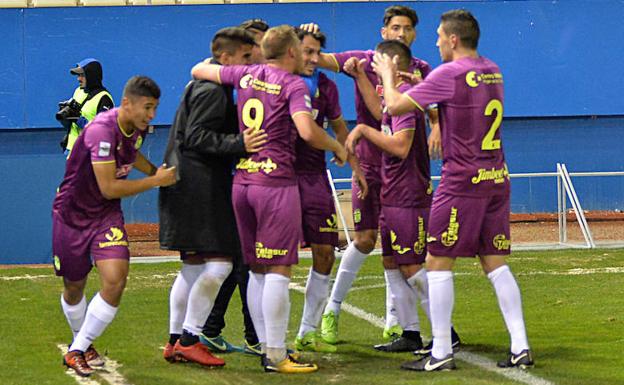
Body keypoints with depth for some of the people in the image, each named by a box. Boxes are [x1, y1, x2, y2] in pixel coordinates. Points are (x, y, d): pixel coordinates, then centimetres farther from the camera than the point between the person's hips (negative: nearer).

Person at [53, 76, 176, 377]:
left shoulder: (137, 128, -2)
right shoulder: (102, 130, -28)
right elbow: (109, 188, -28)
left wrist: (157, 171, 11)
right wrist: (155, 181, -22)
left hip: (107, 215, 5)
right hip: (72, 213, -5)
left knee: (115, 281, -16)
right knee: (74, 288, 9)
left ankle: (78, 350, -3)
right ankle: (81, 340, 38)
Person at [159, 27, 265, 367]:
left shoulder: (209, 87, 20)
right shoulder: (212, 90, -12)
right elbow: (196, 137, -21)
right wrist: (238, 144, -29)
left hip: (192, 184, 11)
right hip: (199, 184, -11)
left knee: (193, 267, 14)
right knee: (219, 262, -12)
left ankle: (176, 341, 18)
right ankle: (189, 339, -8)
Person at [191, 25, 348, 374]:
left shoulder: (245, 75, 11)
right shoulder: (293, 85, -7)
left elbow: (199, 70, 23)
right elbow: (307, 131, -20)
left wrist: (214, 62, 45)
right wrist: (338, 148, -3)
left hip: (242, 181, 7)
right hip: (276, 182, -7)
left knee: (258, 271, 12)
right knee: (278, 271, -6)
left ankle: (267, 348, 14)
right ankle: (277, 357, -8)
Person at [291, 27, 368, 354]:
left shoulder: (324, 85, 8)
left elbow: (338, 127, 23)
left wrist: (355, 167, 24)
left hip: (315, 177, 5)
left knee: (325, 253, 3)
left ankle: (307, 333, 15)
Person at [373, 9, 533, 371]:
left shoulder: (450, 73, -12)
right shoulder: (493, 71, 12)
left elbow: (395, 106, -9)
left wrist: (388, 76, 9)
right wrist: (419, 84, 26)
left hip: (462, 181, -7)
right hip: (497, 178, 7)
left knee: (438, 263, 0)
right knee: (495, 263, 10)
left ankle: (441, 353, -1)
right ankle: (521, 347, 3)